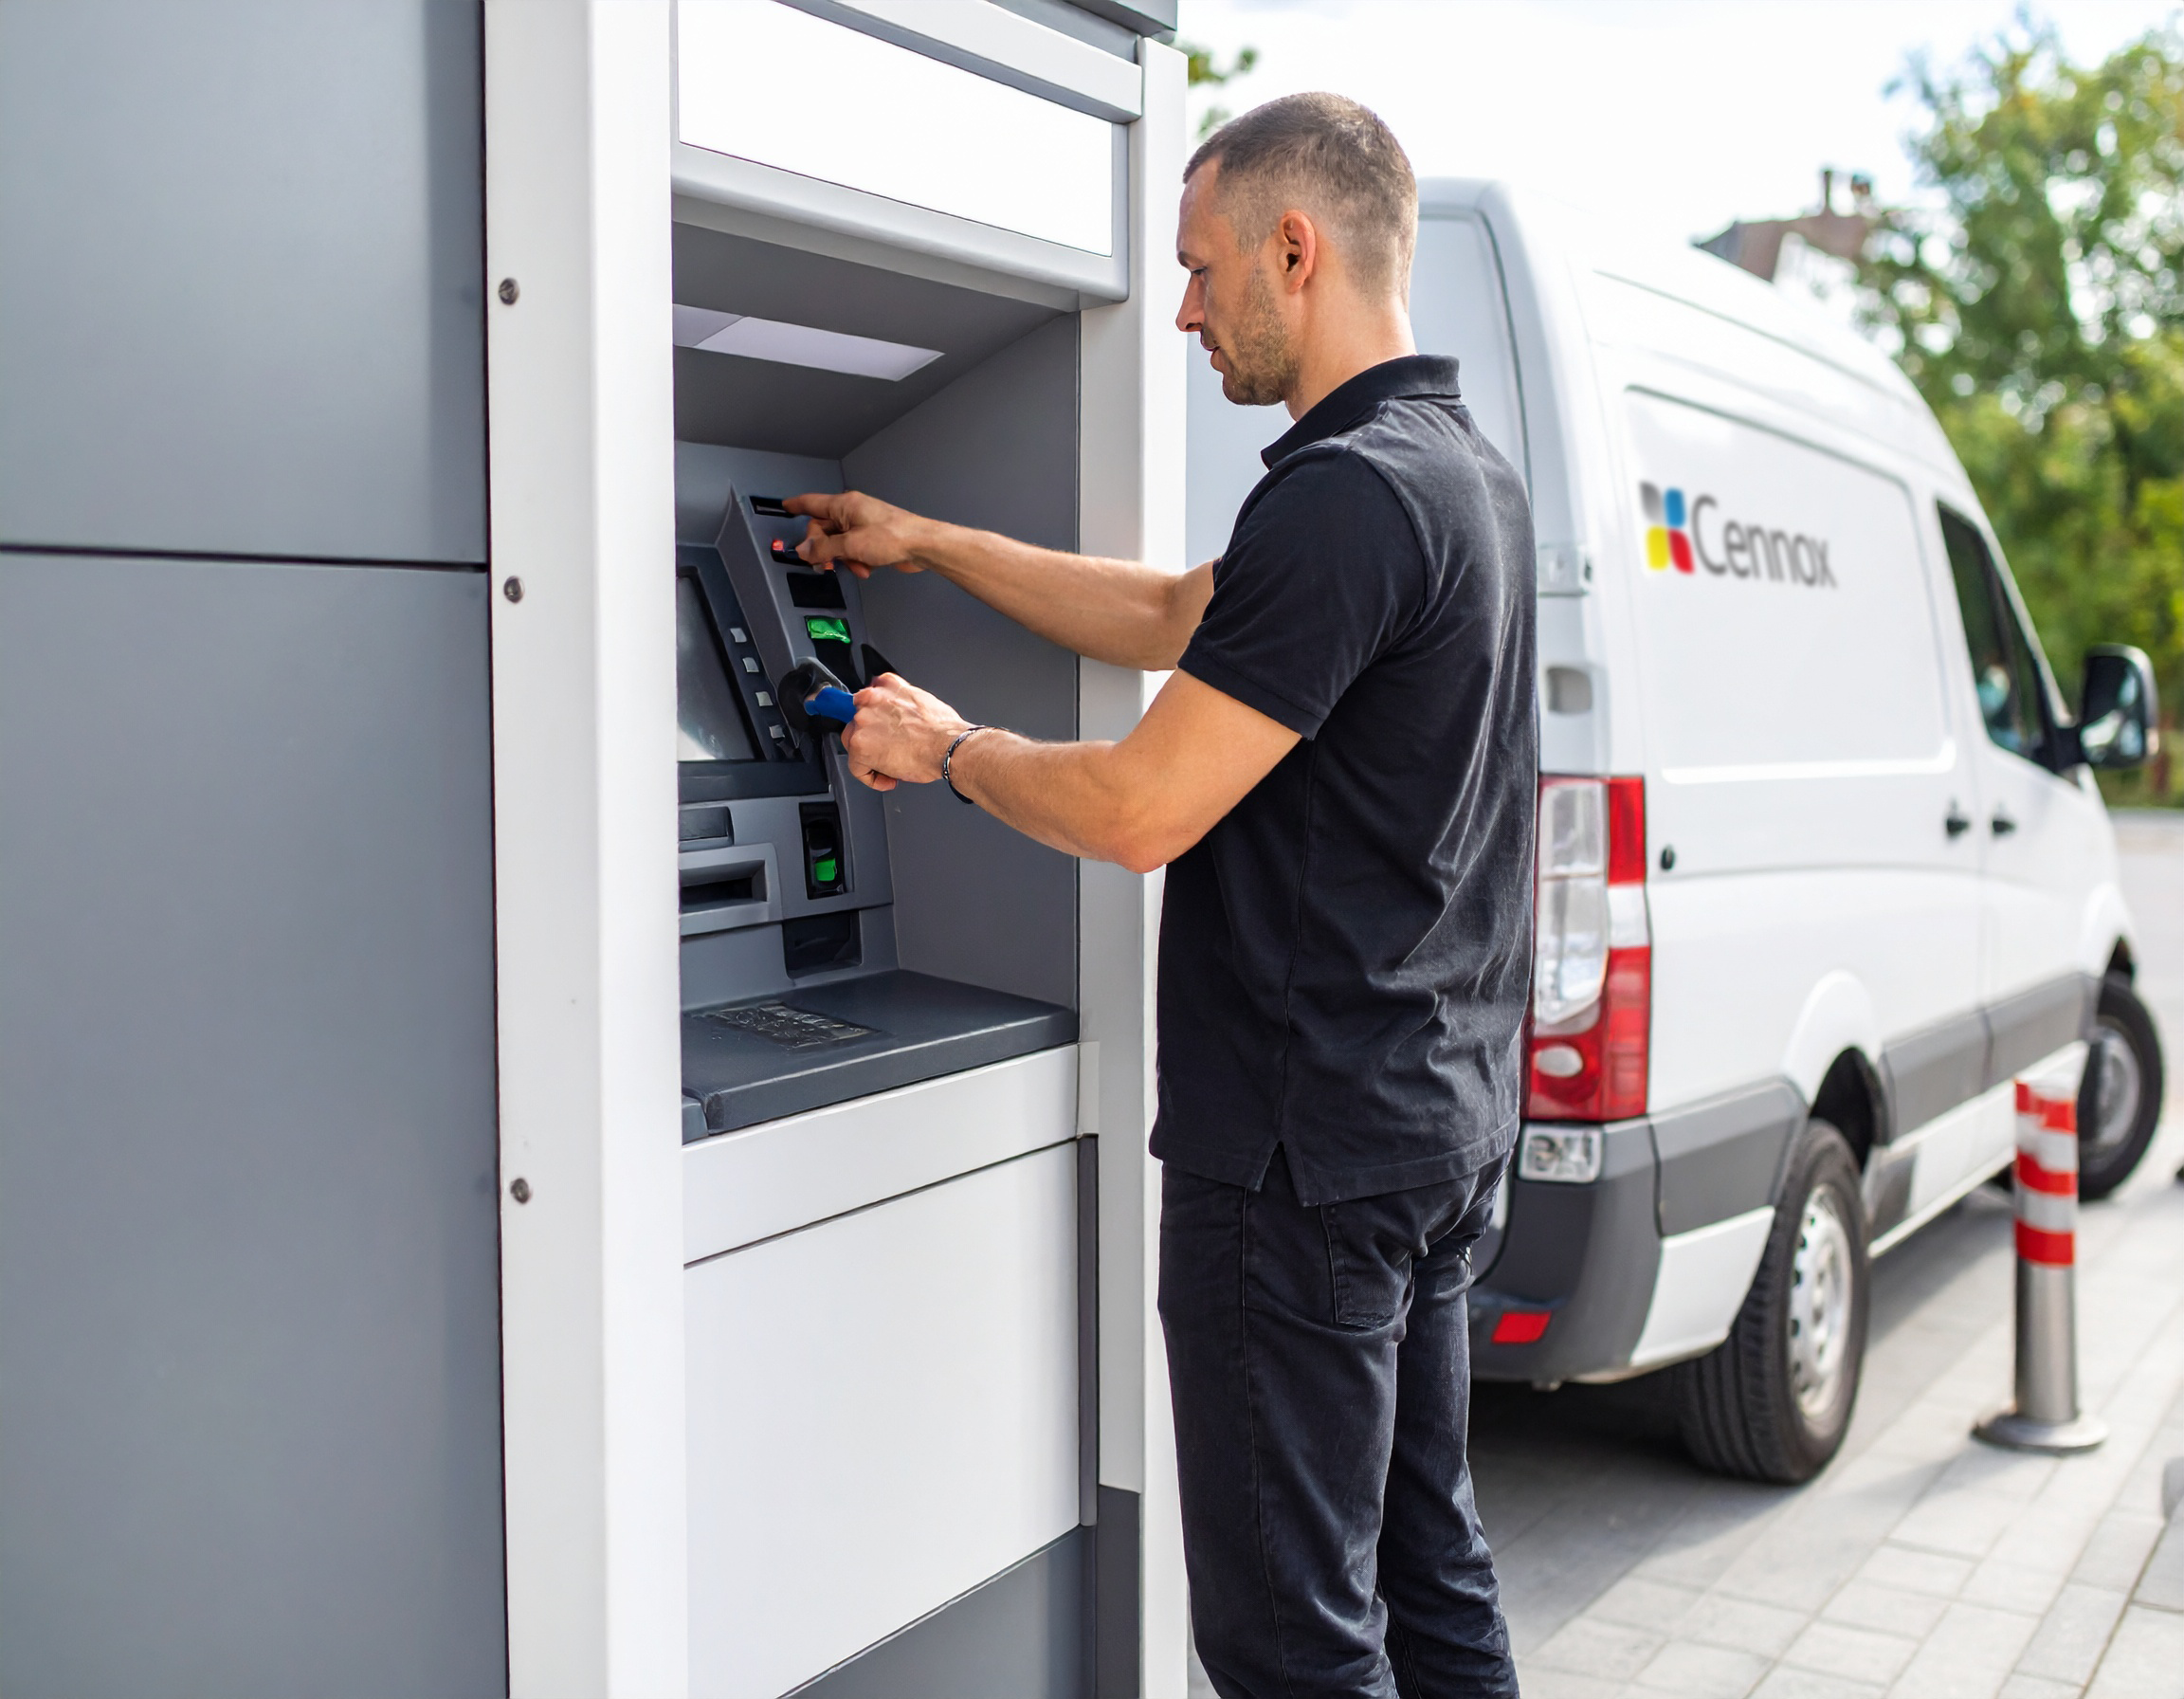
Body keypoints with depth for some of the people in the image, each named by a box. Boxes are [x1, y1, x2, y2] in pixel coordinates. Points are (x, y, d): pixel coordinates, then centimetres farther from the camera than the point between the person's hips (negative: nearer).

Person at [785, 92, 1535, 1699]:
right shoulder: (1467, 474, 12)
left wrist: (943, 745, -2)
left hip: (1304, 1147, -10)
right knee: (1426, 1569, 20)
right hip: (1441, 1119, 10)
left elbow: (1140, 810, -21)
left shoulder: (1346, 496, -20)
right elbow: (1173, 620, 21)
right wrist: (926, 542, 24)